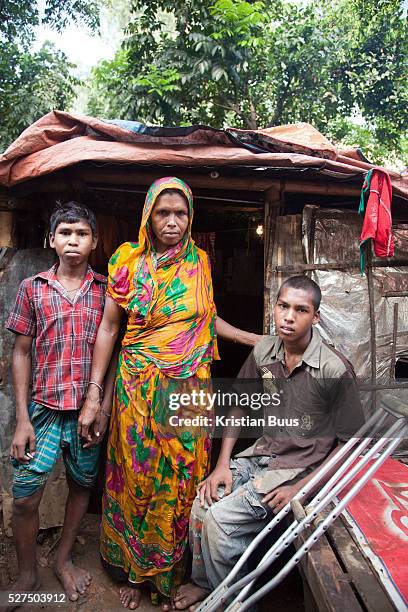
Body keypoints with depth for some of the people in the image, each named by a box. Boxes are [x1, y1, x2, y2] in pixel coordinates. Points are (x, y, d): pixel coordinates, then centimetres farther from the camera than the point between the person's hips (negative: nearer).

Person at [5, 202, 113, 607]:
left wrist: (105, 404, -5)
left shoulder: (105, 290, 1)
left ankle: (63, 559, 40)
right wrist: (22, 419, -3)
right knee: (24, 498, 3)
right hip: (44, 408, 0)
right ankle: (27, 574, 30)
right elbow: (21, 353, 2)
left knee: (81, 486, 15)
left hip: (90, 409, 1)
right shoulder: (32, 288, 1)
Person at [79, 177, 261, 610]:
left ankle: (170, 577, 35)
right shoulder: (129, 260, -4)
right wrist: (93, 395, -4)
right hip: (139, 388, -2)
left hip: (189, 389, 2)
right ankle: (132, 571, 36)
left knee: (181, 481, 11)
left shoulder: (199, 261, 3)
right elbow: (108, 328, -1)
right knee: (137, 476, 11)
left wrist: (258, 340, 12)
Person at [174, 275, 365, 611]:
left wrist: (299, 490, -16)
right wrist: (222, 465, -1)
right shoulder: (264, 351, -4)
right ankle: (203, 582, 20)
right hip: (262, 453, 5)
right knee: (204, 500, -10)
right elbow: (239, 406, 6)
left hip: (301, 467, -5)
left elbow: (350, 442, -12)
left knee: (220, 518, -17)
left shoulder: (335, 370, -20)